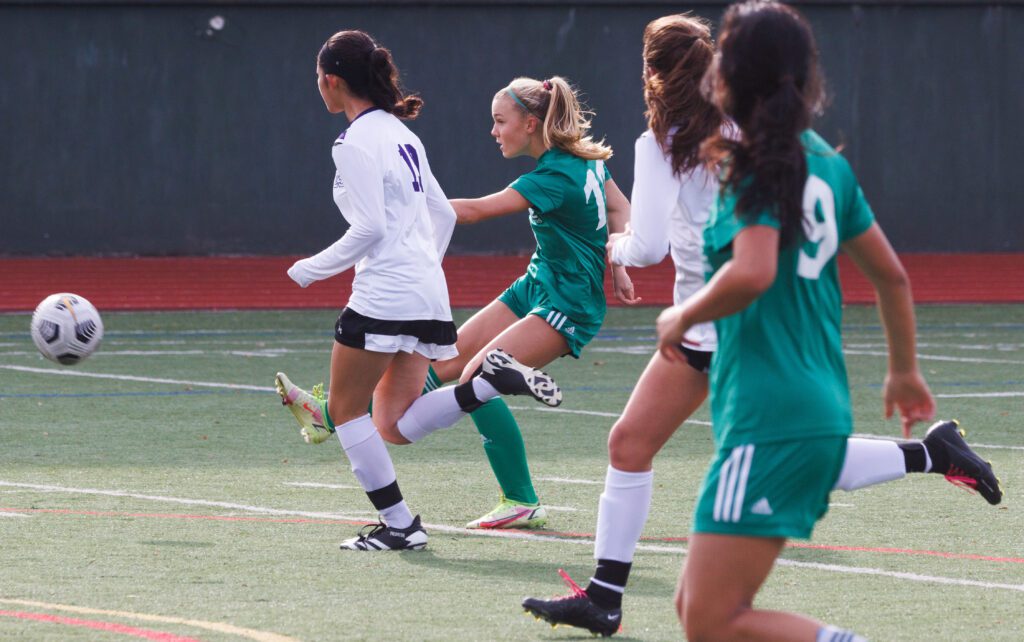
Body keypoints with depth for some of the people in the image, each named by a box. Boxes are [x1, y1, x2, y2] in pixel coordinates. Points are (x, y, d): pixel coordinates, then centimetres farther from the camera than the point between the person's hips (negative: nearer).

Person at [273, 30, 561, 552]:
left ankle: (399, 525, 4)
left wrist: (310, 270, -7)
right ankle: (492, 380, -6)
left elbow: (369, 228, -18)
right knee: (396, 427, 9)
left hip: (383, 294, -9)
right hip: (427, 296, 9)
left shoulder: (356, 144, -11)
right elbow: (443, 213, 21)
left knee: (345, 410, 6)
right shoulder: (400, 132, 16)